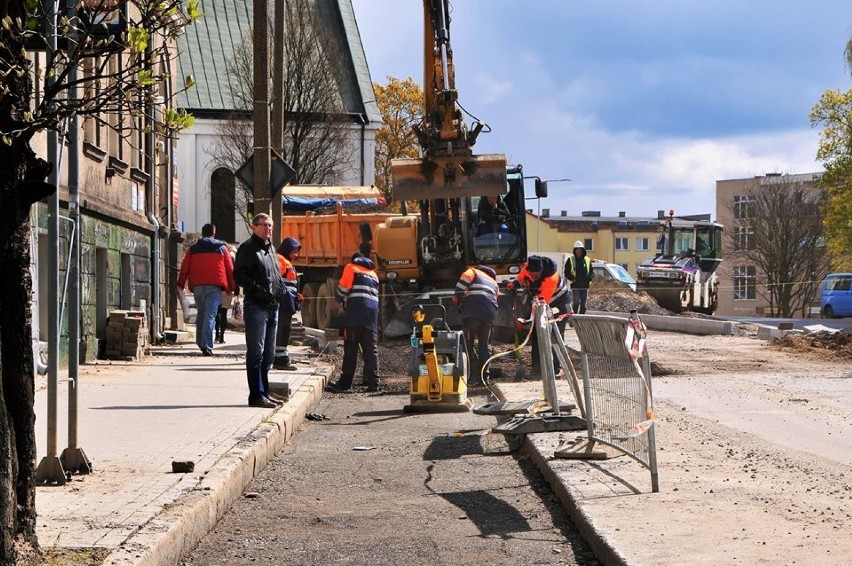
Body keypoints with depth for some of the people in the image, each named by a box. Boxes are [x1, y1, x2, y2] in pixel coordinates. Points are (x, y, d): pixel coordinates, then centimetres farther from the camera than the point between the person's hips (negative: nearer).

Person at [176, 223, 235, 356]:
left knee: (201, 313, 17)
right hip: (215, 285, -2)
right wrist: (230, 287, 17)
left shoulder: (193, 249, 10)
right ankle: (206, 345, -17)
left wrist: (180, 284, 13)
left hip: (197, 285, 2)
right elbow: (230, 269, 9)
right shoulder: (222, 248, 9)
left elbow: (184, 268, 7)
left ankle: (200, 341, 20)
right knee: (210, 315, -7)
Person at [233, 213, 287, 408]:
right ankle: (256, 396, -6)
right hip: (256, 306, -9)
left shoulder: (271, 248, 20)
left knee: (268, 353, 14)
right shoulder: (248, 248, -7)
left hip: (272, 306, 9)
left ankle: (264, 392, 22)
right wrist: (259, 290, -23)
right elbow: (239, 275, -16)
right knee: (256, 353, -7)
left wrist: (280, 289, 13)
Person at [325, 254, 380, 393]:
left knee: (351, 349, -8)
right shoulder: (373, 273, 30)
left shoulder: (351, 268, 14)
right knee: (371, 349, 5)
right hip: (373, 312, 5)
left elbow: (343, 287, 4)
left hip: (356, 310, -5)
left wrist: (341, 301, 24)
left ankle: (345, 383, -11)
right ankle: (373, 382, -1)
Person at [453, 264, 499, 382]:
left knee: (468, 342, 2)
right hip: (490, 314, 4)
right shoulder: (494, 282, 33)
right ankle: (484, 374, 12)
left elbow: (465, 278, -3)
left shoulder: (473, 271, 18)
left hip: (472, 311, -4)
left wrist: (458, 296, 3)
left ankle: (472, 372, -7)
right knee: (485, 344, 15)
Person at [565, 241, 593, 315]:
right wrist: (572, 278, -15)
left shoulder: (587, 260, 10)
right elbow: (566, 272, 2)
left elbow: (591, 272, 13)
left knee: (583, 304, 6)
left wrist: (589, 278, -8)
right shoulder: (571, 260, 2)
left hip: (585, 285, 3)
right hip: (575, 285, -3)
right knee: (577, 302, -14)